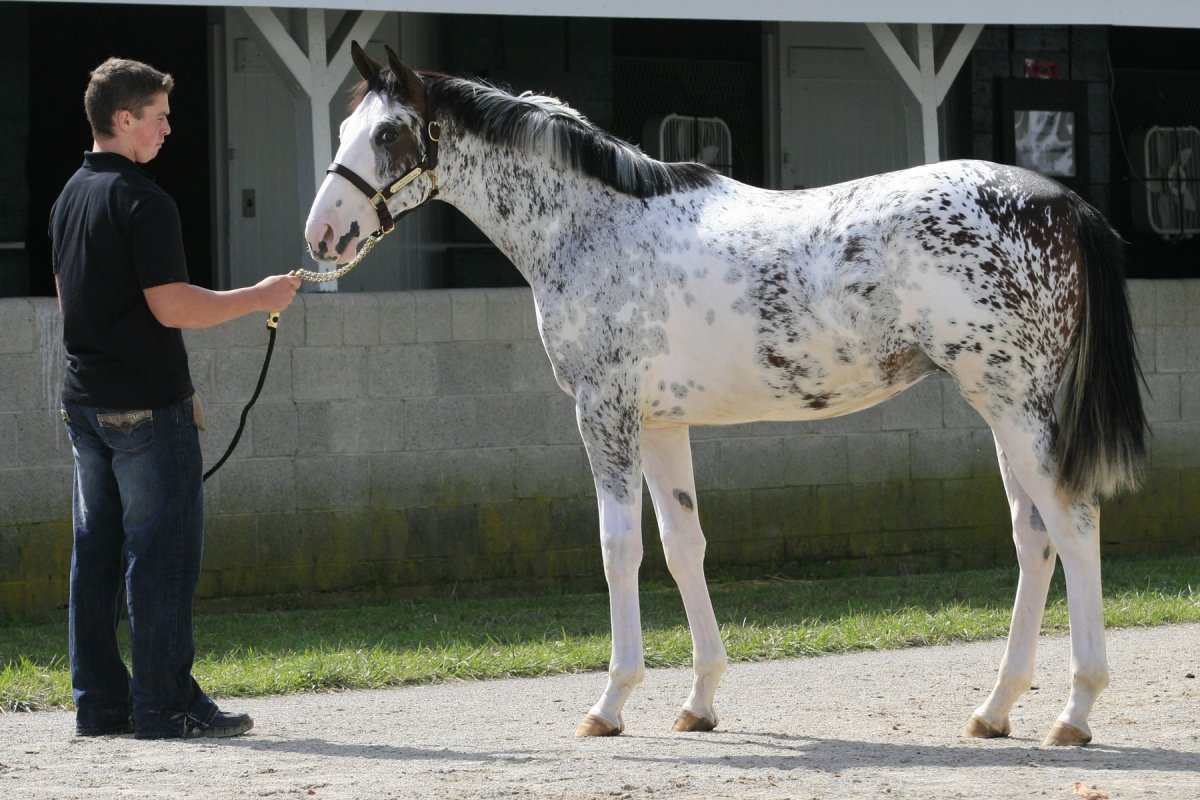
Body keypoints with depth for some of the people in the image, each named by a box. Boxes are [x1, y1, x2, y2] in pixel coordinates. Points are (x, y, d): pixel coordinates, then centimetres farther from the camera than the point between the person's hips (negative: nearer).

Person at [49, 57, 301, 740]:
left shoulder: (70, 198, 13)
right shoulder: (142, 201, -15)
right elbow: (171, 305, -21)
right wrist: (259, 298, -10)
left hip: (85, 401, 9)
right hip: (149, 402, -9)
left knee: (96, 554, 9)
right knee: (163, 554, -4)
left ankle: (100, 701, 11)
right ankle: (165, 703, -4)